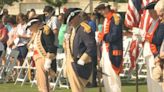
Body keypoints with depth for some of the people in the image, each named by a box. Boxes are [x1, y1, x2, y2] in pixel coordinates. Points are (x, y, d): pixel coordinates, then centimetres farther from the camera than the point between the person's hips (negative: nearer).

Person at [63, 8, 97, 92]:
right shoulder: (70, 29, 10)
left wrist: (80, 62, -23)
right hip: (70, 63, 9)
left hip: (79, 66, -9)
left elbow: (91, 48, -24)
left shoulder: (84, 29, -18)